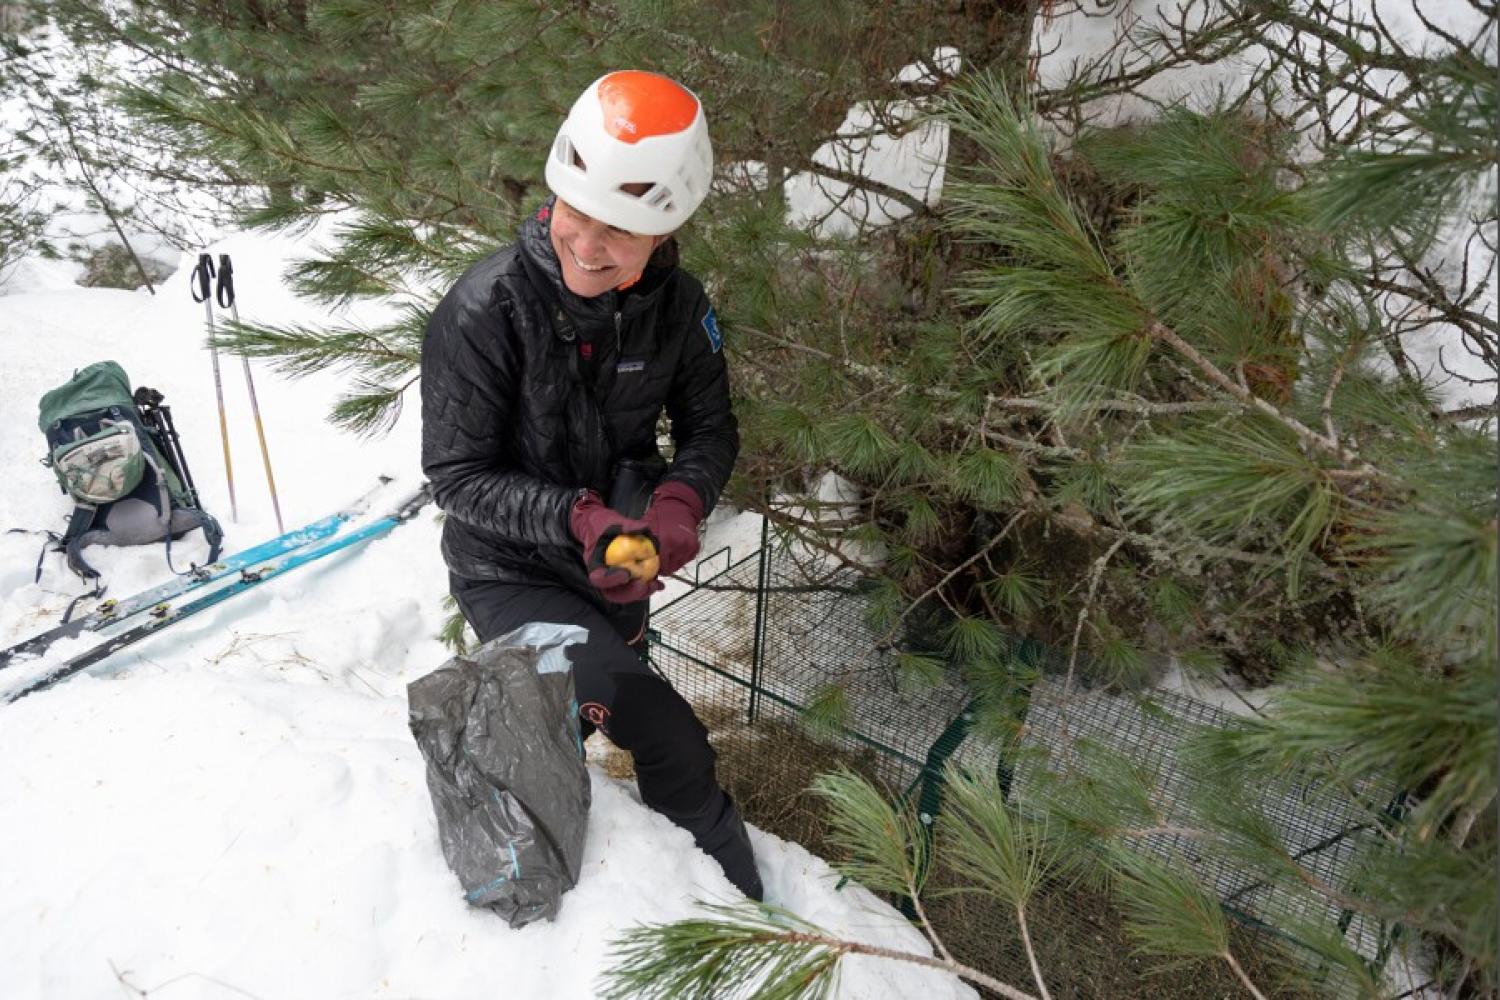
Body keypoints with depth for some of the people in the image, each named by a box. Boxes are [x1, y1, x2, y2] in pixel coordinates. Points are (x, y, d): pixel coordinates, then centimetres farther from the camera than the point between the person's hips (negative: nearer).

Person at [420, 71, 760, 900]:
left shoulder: (675, 304, -12)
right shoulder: (484, 311, -25)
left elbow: (710, 426, -1)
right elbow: (457, 475, -19)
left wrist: (680, 500, -23)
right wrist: (578, 519, -33)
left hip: (617, 571, 5)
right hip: (511, 574, -5)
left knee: (571, 728, 28)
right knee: (669, 739, -16)